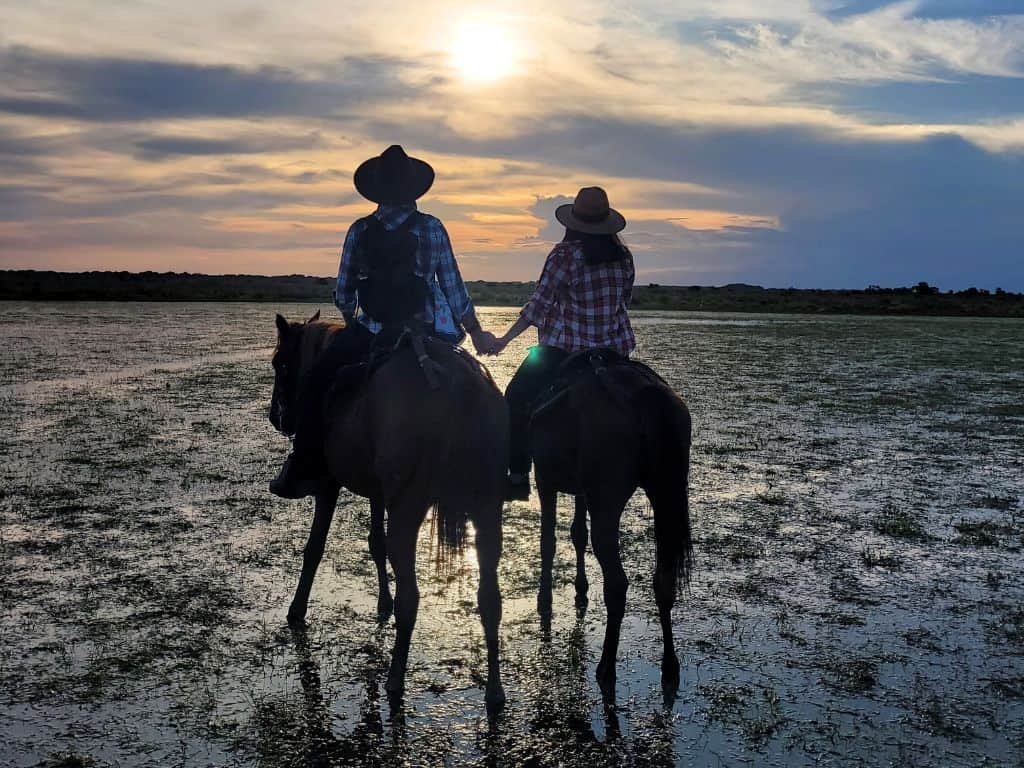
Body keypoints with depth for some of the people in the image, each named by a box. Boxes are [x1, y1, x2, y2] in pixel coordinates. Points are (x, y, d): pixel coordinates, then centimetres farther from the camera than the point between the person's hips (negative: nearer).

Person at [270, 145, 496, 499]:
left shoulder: (360, 230, 2)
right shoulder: (432, 228, 0)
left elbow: (343, 294, 6)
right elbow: (453, 286, 2)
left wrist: (351, 323, 26)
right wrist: (475, 331, 12)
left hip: (371, 333, -1)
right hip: (428, 334, 1)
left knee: (313, 388, 12)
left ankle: (304, 471, 6)